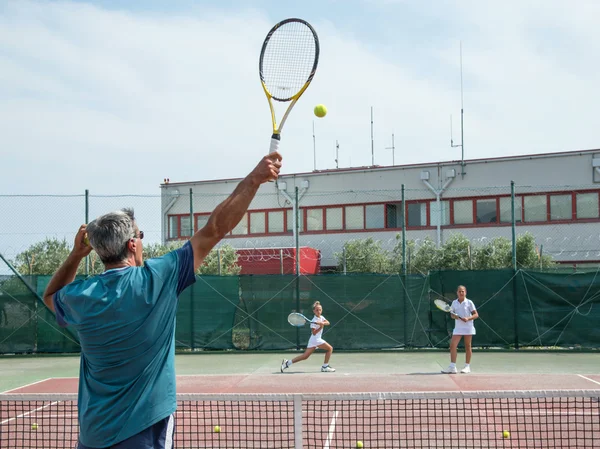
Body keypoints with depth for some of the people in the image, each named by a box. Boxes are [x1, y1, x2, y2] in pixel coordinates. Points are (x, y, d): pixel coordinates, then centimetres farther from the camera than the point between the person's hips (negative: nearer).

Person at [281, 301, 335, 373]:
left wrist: (322, 323, -24)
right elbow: (314, 333, -20)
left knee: (305, 356, 7)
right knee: (330, 348, -4)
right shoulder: (314, 321, -15)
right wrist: (321, 327, -32)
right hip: (315, 339, -8)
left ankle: (287, 363, 5)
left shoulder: (321, 317, 11)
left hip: (314, 340, 8)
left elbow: (328, 323, -4)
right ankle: (325, 367, 1)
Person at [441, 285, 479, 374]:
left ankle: (467, 366, 15)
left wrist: (468, 318, -21)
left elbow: (476, 315, -5)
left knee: (467, 346, 5)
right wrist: (454, 316, -9)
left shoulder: (469, 302, -5)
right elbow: (452, 314, 15)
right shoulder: (454, 302, 6)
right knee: (453, 345, -8)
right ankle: (452, 367, -6)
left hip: (468, 327, -3)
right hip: (458, 327, 3)